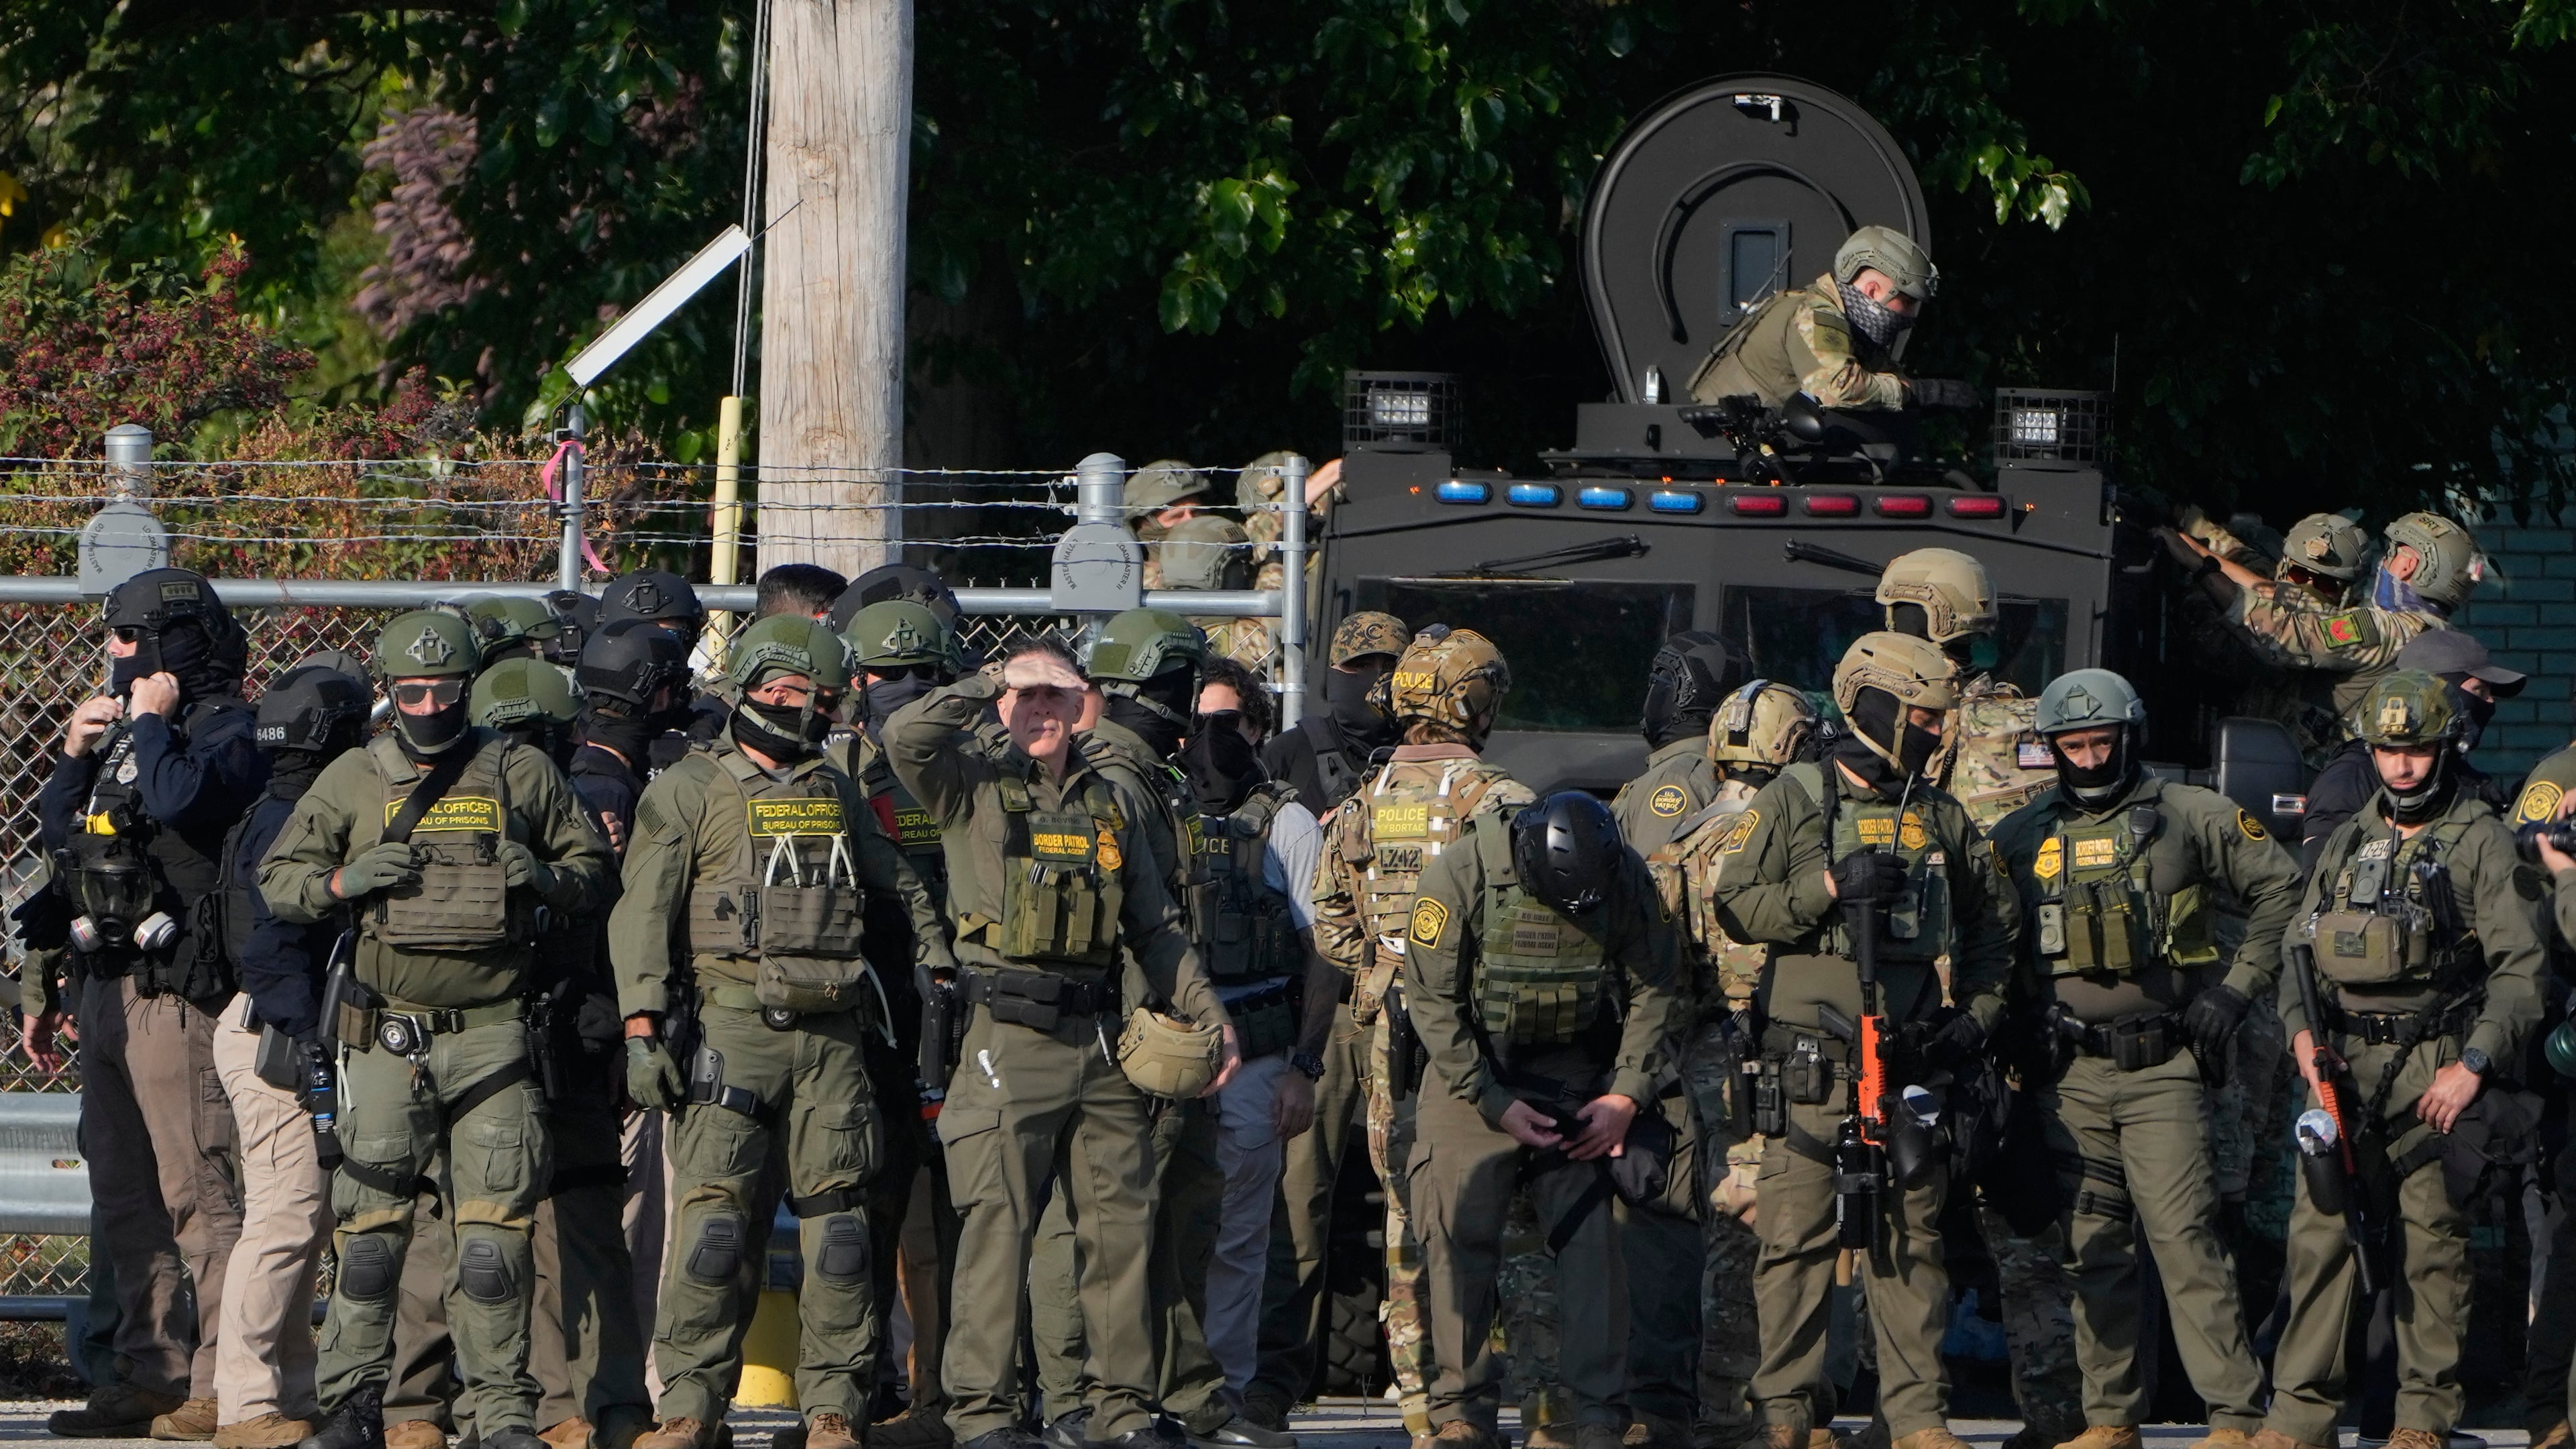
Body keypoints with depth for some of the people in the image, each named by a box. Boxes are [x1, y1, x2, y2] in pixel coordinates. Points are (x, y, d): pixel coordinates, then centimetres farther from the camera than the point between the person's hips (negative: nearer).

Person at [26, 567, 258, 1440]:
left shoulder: (227, 730, -8)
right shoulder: (126, 731, 20)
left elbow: (182, 800, -28)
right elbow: (56, 835, 22)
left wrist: (149, 723, -12)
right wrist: (75, 755, 6)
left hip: (176, 994, -10)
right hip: (106, 988, 10)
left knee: (196, 1189, -11)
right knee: (127, 1196, 11)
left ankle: (224, 1384, -12)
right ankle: (153, 1375, 16)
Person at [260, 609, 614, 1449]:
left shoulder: (521, 775, 8)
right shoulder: (353, 781, 8)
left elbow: (593, 871, 15)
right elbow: (277, 881, 11)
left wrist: (542, 878, -7)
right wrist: (343, 883, -8)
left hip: (492, 1033, 0)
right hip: (388, 1033, 0)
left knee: (494, 1223, -3)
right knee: (372, 1222, -1)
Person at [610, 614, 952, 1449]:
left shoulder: (837, 794, 18)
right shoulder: (690, 791, 3)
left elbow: (898, 884, 30)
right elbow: (642, 912, -3)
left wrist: (939, 966, 24)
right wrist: (641, 1027, -12)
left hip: (831, 1035, 4)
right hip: (731, 1030, -4)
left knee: (836, 1216, 1)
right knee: (717, 1216, -11)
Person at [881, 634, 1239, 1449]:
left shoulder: (1109, 806, 18)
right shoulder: (973, 789, 4)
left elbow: (1156, 926, 22)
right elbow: (906, 736, -17)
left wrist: (1208, 1015, 16)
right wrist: (988, 686, -6)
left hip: (1100, 1042, 5)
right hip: (1009, 1042, -5)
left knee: (1121, 1222, 4)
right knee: (999, 1223, -7)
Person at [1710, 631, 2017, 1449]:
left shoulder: (1943, 820, 14)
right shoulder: (1795, 801, 3)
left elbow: (1991, 925, 24)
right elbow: (1736, 906, -3)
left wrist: (1977, 1013, 11)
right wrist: (1830, 886, -15)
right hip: (1811, 1062, -3)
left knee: (1911, 1238, 3)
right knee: (1797, 1236, -3)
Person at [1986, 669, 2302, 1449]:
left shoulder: (2191, 817, 3)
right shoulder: (2023, 838, 11)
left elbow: (2281, 889, 8)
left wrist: (2236, 986, 2)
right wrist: (2020, 1023, 4)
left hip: (2163, 1068, -3)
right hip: (2068, 1076, 3)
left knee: (2184, 1237, -11)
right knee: (2091, 1249, 5)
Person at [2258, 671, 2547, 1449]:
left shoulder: (2482, 843, 0)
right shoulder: (2348, 841, 17)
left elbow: (2520, 966, -5)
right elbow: (2298, 944, 20)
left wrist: (2473, 1065, -14)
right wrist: (2302, 1030, 2)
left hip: (2436, 1070, -4)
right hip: (2343, 1065, 4)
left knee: (2433, 1240, -2)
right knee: (2319, 1231, -2)